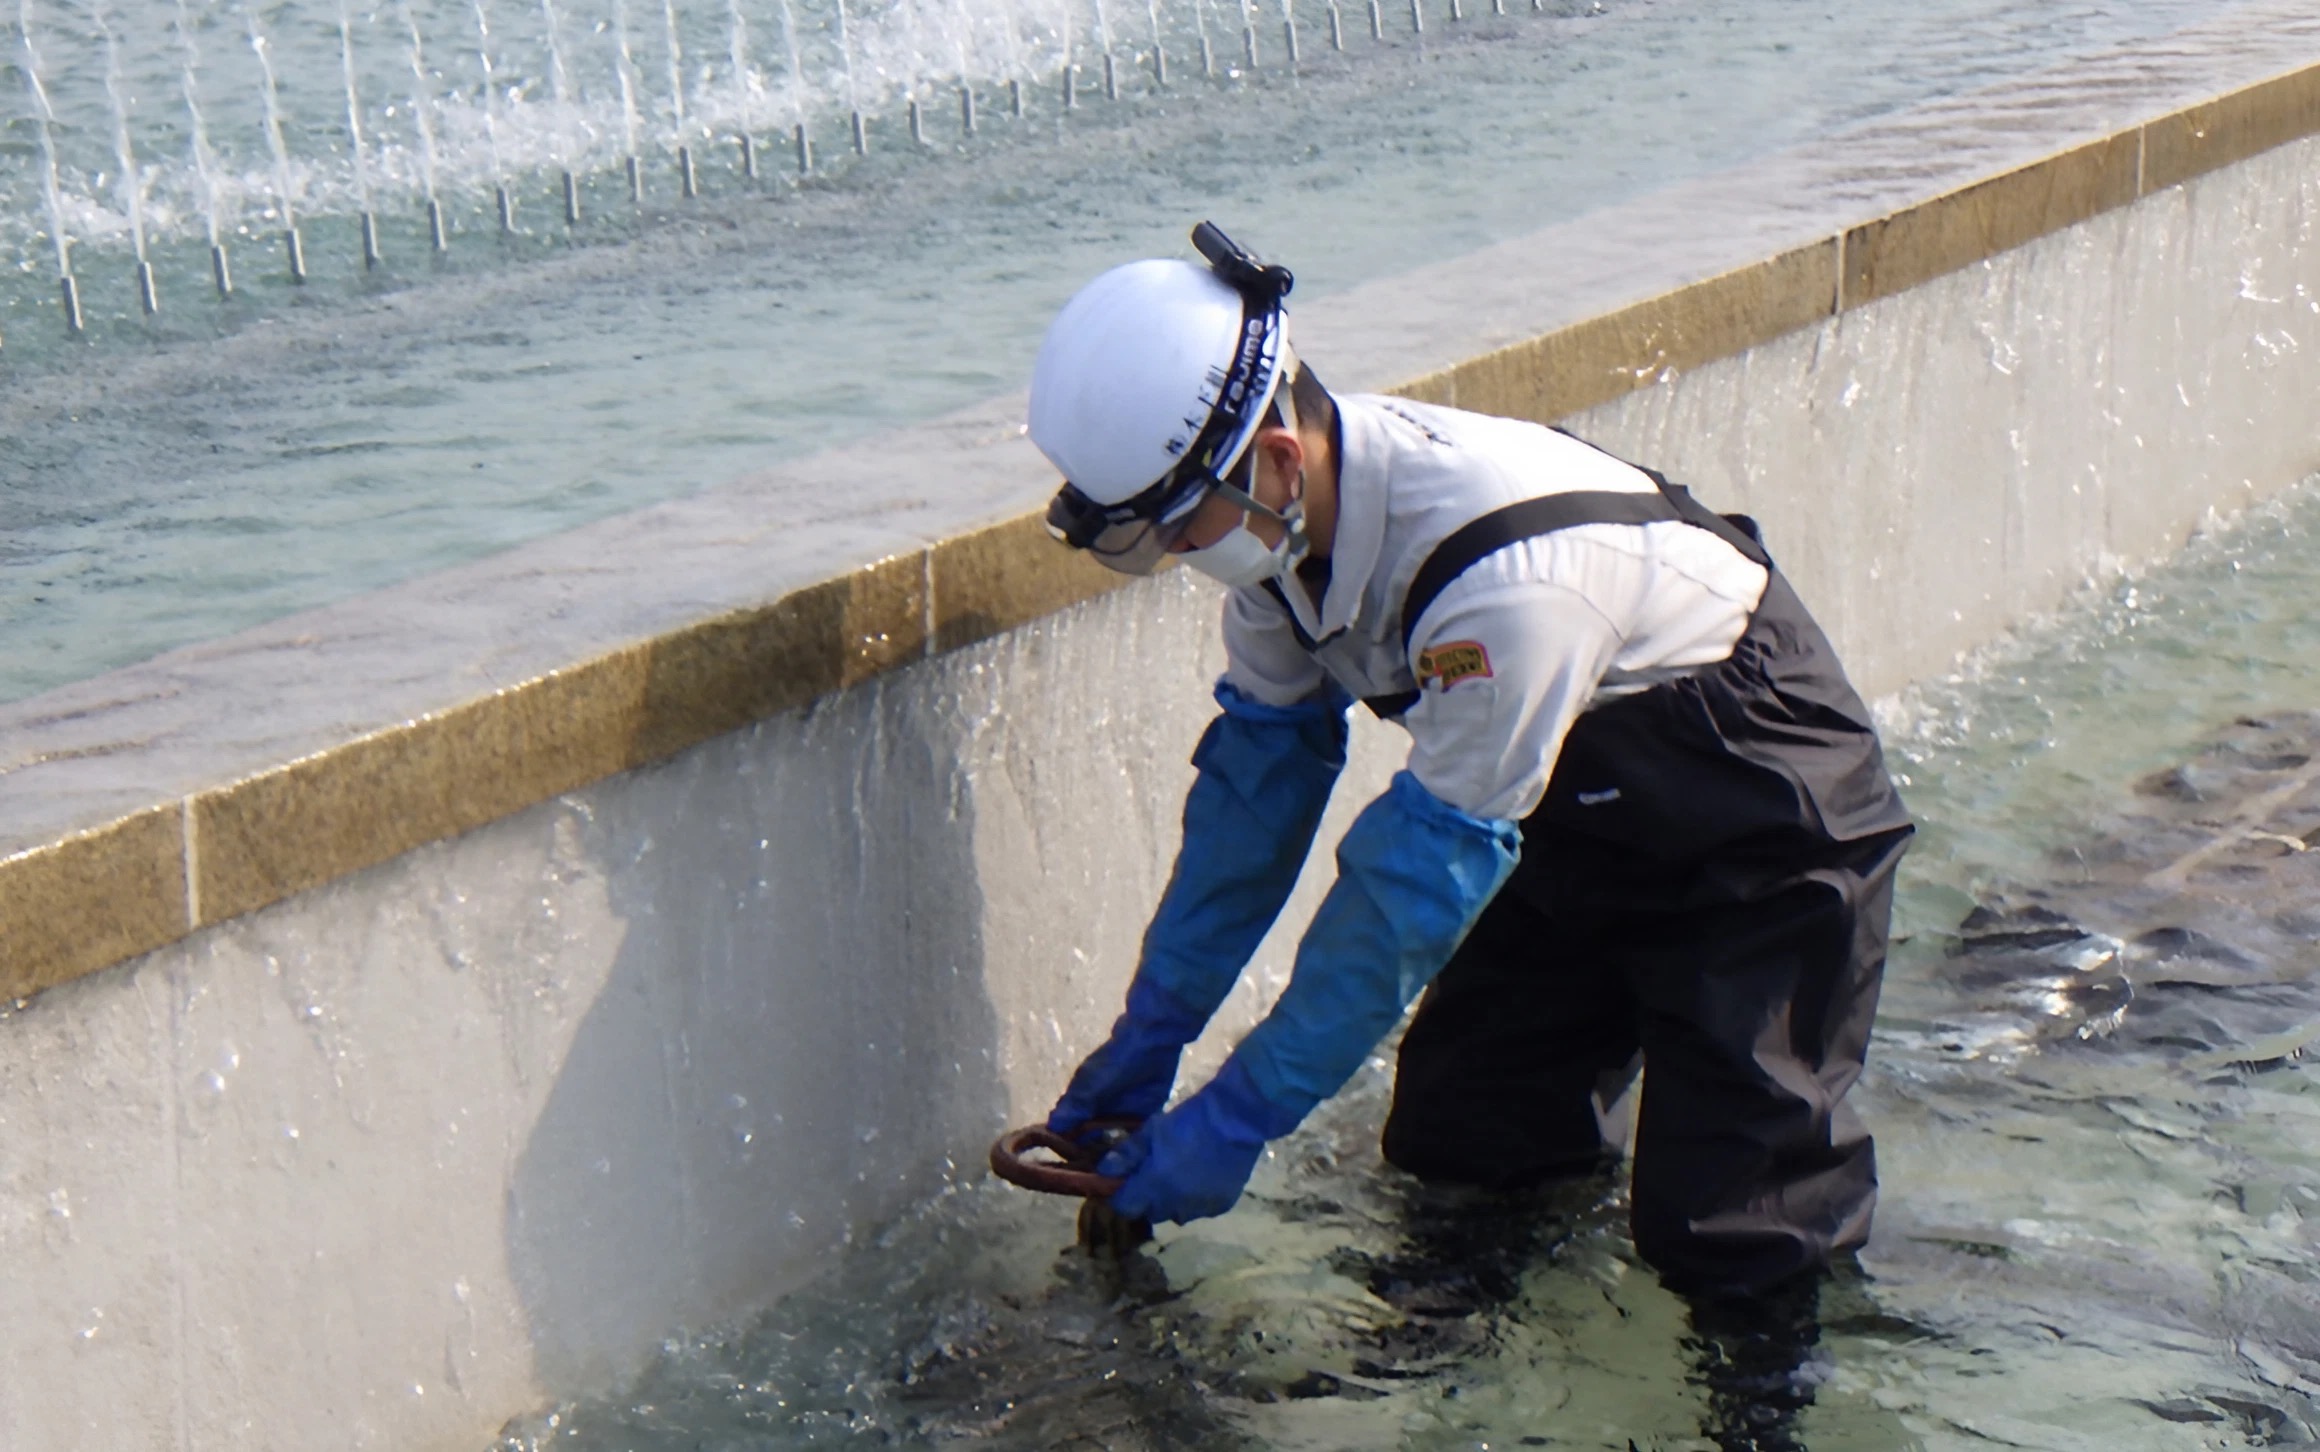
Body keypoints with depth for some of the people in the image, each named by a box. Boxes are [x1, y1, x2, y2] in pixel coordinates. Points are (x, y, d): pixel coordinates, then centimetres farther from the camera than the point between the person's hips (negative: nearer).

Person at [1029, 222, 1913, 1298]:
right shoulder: (1289, 514, -14)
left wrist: (1235, 1122, -24)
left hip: (1765, 813, -7)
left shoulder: (1502, 579, -39)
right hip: (1588, 814, 8)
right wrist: (1145, 1043, 0)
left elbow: (1424, 875, -31)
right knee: (1446, 1144, 5)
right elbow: (1257, 773, -2)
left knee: (1720, 1242, -12)